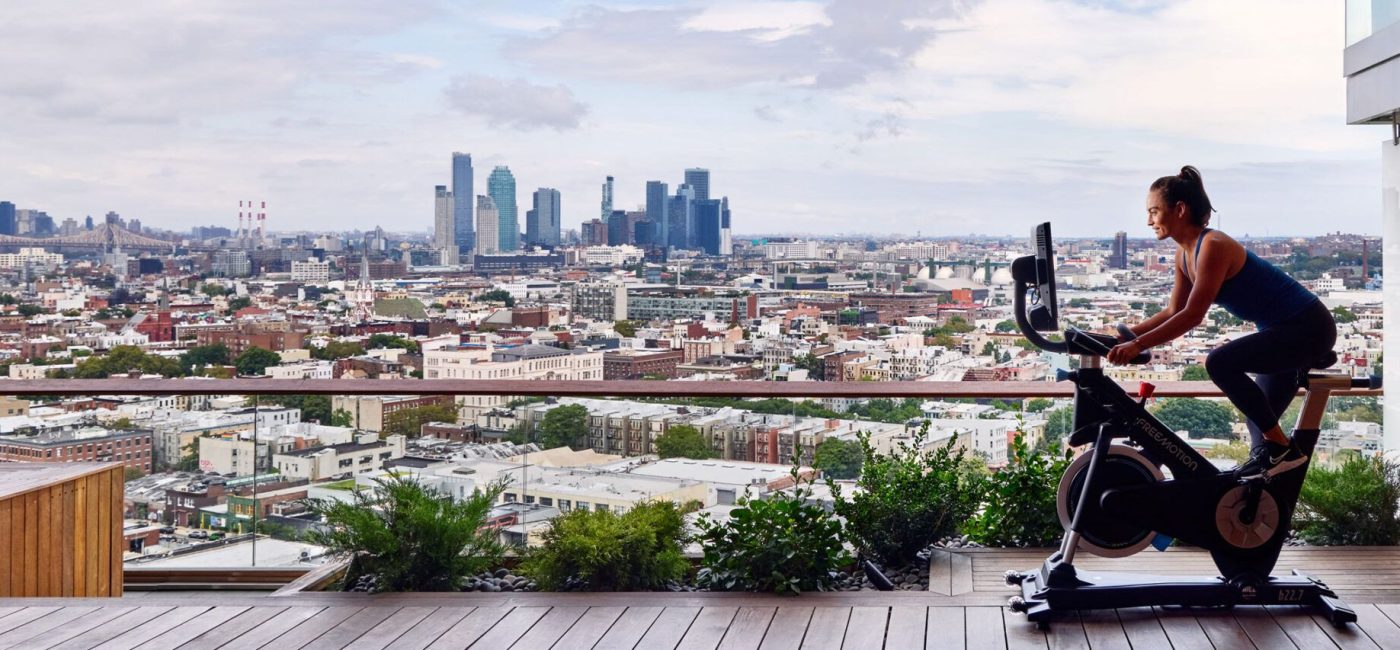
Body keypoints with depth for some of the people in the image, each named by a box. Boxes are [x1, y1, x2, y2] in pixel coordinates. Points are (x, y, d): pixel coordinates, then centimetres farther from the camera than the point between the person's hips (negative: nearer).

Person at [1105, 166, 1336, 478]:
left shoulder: (1213, 246, -23)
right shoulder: (1185, 253, 5)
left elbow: (1192, 316, -28)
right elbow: (1173, 312, 9)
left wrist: (1138, 345, -30)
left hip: (1307, 327, -10)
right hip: (1284, 330, 10)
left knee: (1220, 362, -26)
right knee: (1259, 414, 11)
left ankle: (1282, 448, -17)